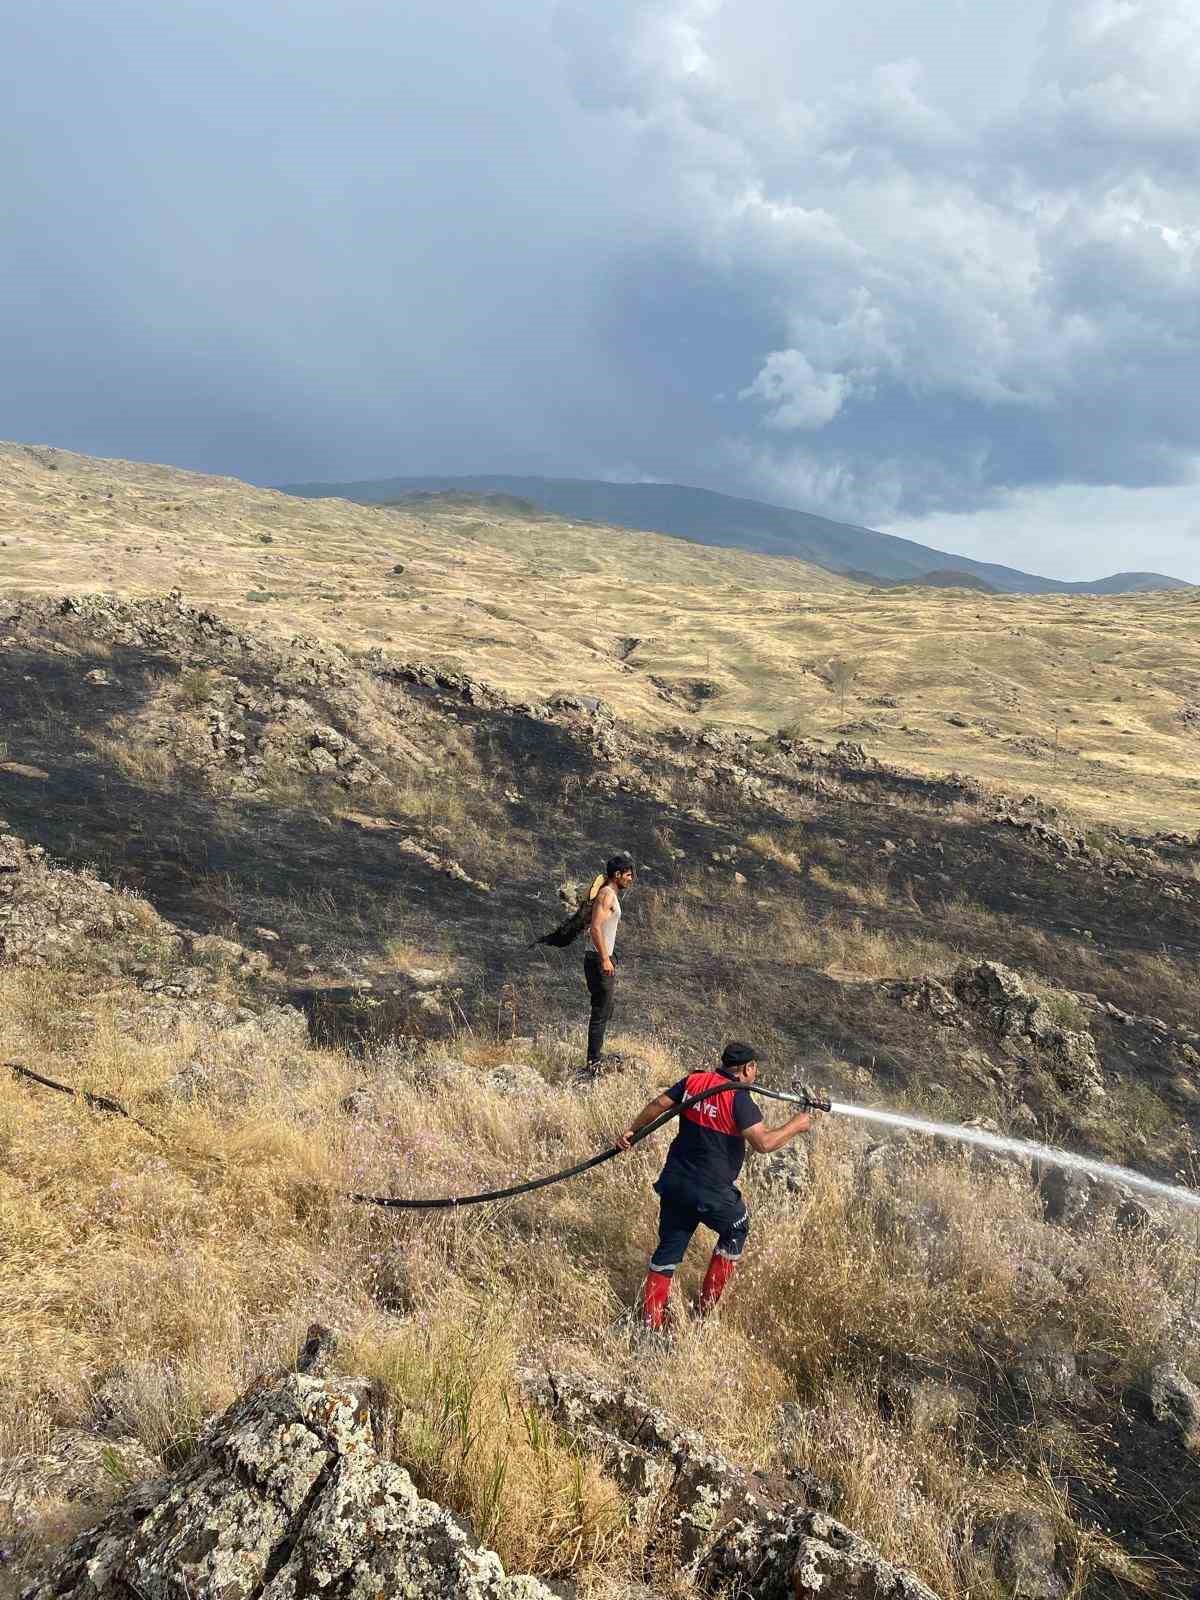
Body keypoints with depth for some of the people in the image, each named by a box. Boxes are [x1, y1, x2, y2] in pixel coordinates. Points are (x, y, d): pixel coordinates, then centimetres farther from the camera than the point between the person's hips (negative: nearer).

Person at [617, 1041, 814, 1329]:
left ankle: (651, 1321, 18)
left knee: (669, 1249, 16)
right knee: (735, 1232, 22)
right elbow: (763, 1143, -23)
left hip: (674, 1183, 6)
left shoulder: (693, 1081, 2)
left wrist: (631, 1130, 20)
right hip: (711, 1192, -6)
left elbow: (657, 1105, 7)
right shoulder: (739, 1098, -18)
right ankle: (708, 1305, 26)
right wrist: (795, 1125, -9)